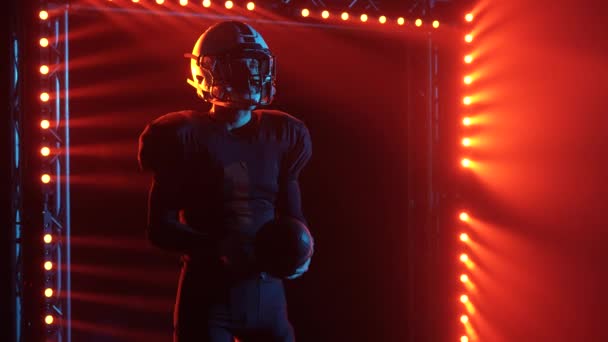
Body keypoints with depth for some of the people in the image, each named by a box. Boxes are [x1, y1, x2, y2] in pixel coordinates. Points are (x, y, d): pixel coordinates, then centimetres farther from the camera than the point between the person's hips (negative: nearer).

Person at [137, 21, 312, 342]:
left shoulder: (281, 135, 8)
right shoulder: (185, 136, -6)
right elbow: (160, 227, -9)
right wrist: (219, 248, -24)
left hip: (267, 292, 4)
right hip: (206, 293, -4)